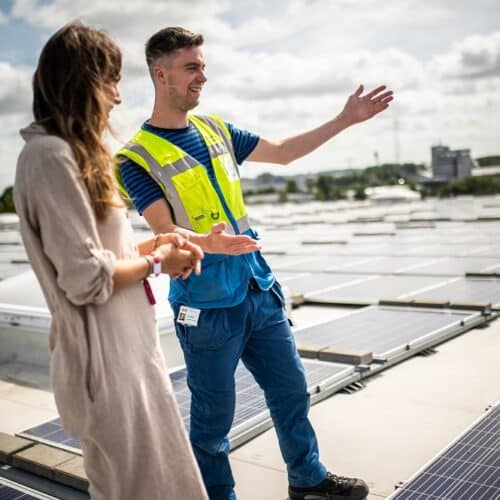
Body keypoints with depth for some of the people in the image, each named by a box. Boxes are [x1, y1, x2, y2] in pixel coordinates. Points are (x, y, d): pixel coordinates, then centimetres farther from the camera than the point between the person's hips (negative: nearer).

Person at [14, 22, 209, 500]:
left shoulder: (68, 153, 12)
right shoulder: (51, 156, -19)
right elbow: (86, 278, -23)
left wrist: (154, 243, 3)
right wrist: (156, 262, -9)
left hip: (124, 348, 10)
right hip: (106, 357, -10)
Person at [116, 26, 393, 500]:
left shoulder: (215, 129, 9)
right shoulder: (136, 157, -10)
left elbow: (282, 152, 16)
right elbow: (165, 231, -19)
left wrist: (345, 119, 14)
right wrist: (208, 242, -40)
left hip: (260, 291, 7)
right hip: (207, 308, -6)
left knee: (291, 392, 18)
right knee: (213, 416, 8)